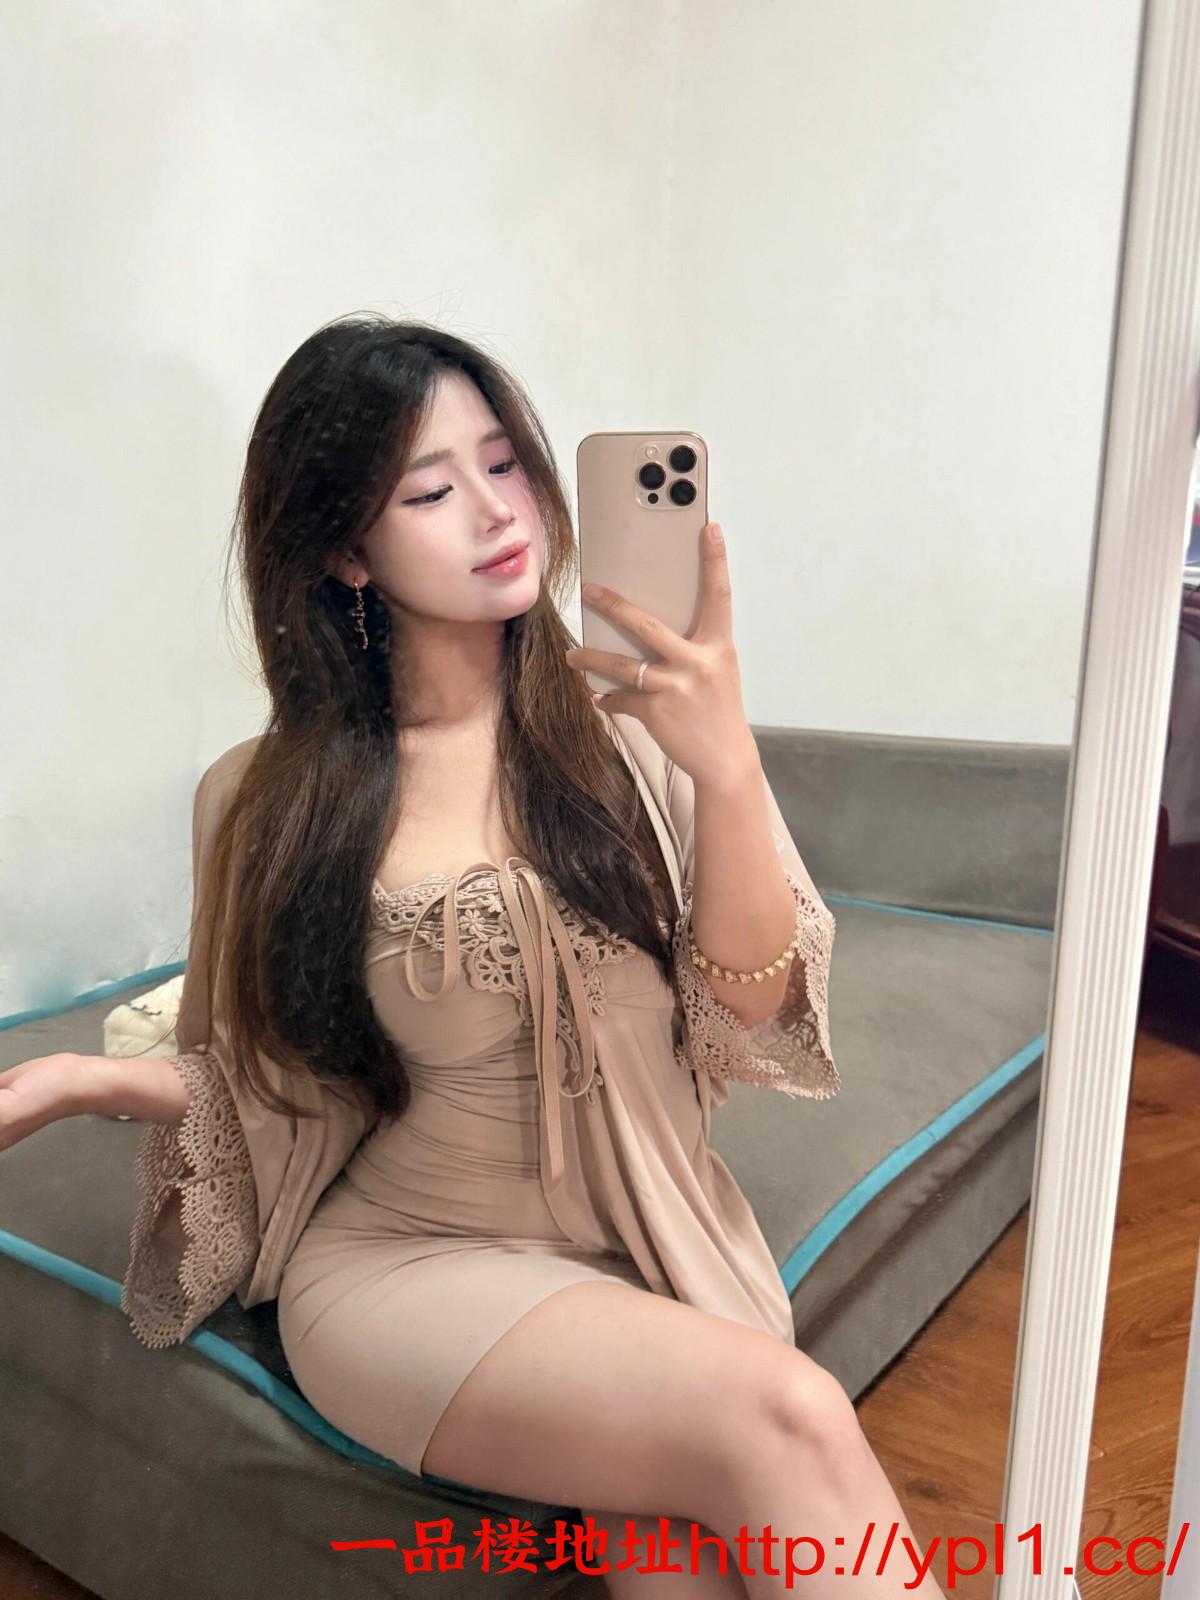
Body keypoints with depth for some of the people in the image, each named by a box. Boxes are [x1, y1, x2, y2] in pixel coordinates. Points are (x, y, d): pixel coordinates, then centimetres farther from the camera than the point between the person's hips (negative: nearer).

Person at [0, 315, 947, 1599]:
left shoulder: (625, 732, -4)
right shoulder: (268, 805, -4)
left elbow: (753, 1010, -8)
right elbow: (269, 1084, 6)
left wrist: (726, 767, -22)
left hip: (647, 1250, 2)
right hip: (408, 1259, -1)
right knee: (783, 1416, -25)